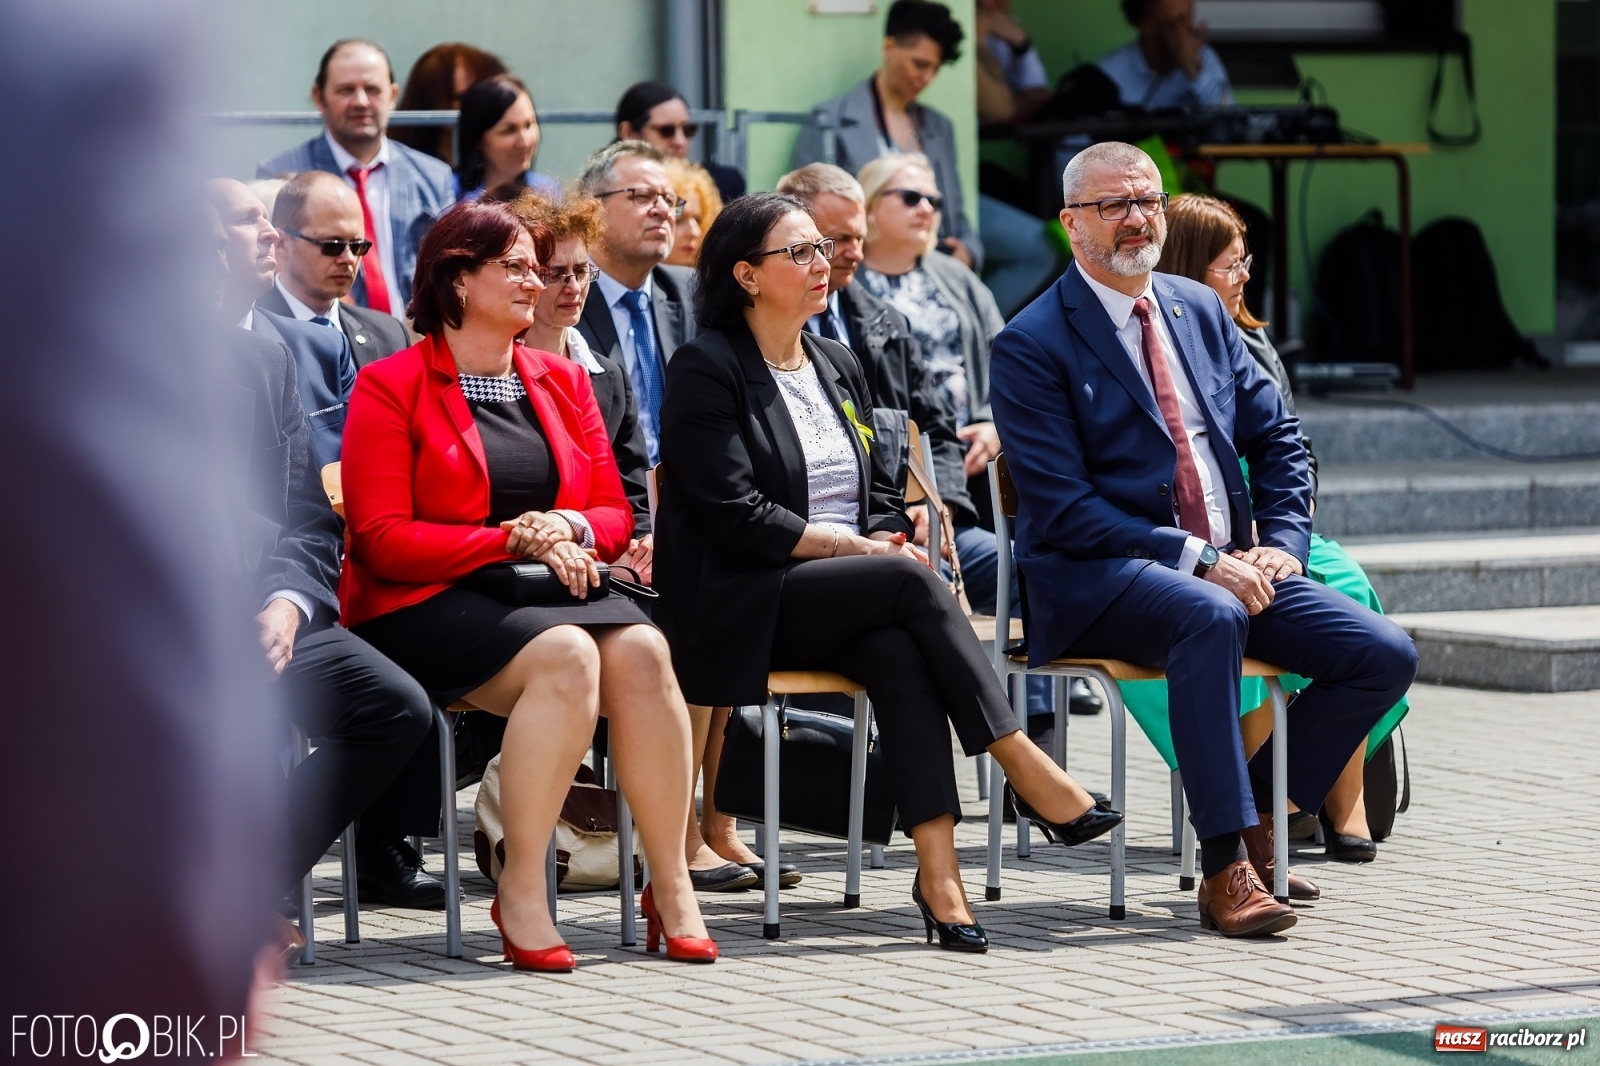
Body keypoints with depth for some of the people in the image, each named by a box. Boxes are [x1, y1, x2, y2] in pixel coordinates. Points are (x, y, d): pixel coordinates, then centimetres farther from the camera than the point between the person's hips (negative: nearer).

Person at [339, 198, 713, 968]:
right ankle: (521, 890, -28)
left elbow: (614, 512, 16)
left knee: (640, 650, -28)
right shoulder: (391, 386, 0)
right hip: (428, 603, -5)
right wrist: (515, 542, -15)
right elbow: (383, 538, -8)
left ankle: (670, 886, -26)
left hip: (555, 588, 5)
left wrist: (568, 529, -9)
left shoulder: (563, 382, 18)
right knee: (566, 654, -34)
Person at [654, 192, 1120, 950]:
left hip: (848, 601, 5)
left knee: (899, 650, -31)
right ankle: (1028, 773, -28)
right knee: (912, 583, -30)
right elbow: (734, 514, -12)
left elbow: (883, 496, 21)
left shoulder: (837, 367, 21)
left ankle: (938, 870, -42)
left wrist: (886, 540, -3)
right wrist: (852, 547, -15)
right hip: (745, 609, -5)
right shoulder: (707, 369, -2)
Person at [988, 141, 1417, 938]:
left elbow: (1276, 438, 17)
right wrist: (1198, 560, -20)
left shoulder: (1200, 311, 16)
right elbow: (1063, 509, -13)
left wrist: (1282, 545, -1)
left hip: (1233, 567, 7)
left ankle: (1257, 813, 6)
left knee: (1385, 655, -11)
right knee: (1212, 616, -39)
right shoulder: (1032, 346, -5)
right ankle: (1226, 869, -38)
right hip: (1099, 583, -7)